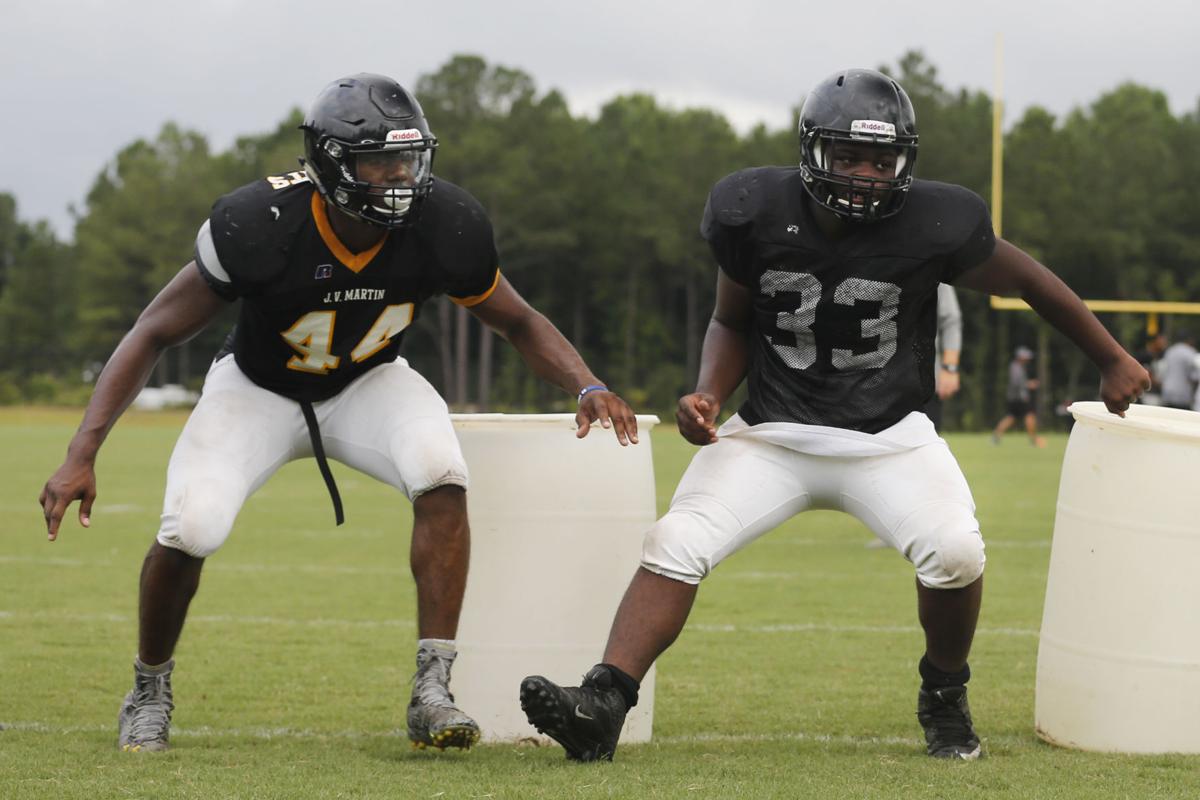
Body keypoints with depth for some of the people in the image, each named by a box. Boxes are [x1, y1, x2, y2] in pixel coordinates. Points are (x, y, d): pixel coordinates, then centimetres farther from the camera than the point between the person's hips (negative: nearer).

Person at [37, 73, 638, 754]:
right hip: (260, 388, -2)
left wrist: (588, 387, -22)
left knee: (442, 475, -29)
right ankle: (150, 692, 6)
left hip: (368, 383, 2)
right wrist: (82, 454, -28)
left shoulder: (442, 225, -22)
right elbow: (156, 334, -22)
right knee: (191, 529, -24)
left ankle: (432, 691, -22)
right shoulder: (260, 226, -31)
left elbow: (518, 321, -3)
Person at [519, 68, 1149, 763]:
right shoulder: (756, 212, -8)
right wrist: (708, 396, -10)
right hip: (773, 435, 2)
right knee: (676, 544, -18)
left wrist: (1114, 361, 13)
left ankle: (945, 698, 2)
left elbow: (1029, 282, 3)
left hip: (888, 437, -2)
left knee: (954, 550, -26)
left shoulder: (935, 224, -14)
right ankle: (601, 708, -24)